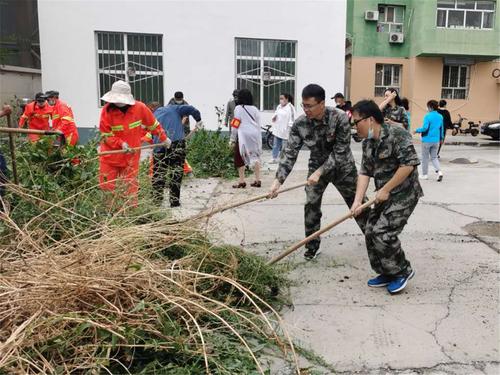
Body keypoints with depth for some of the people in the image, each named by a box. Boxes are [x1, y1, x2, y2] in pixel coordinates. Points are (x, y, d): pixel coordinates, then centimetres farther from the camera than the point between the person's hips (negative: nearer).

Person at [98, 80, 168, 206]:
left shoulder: (140, 107, -8)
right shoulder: (107, 109, -10)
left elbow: (153, 124, 8)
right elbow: (105, 134, -7)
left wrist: (163, 138, 16)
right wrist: (121, 144, -20)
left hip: (131, 157, 0)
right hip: (110, 156, 0)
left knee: (131, 187, 7)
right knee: (106, 187, 6)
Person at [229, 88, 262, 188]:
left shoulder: (239, 108, -4)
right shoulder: (255, 109, 10)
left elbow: (235, 125, -6)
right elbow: (258, 124, 11)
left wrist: (233, 139, -1)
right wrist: (258, 138, 17)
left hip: (243, 136, -5)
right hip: (255, 135, 5)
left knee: (240, 158, 4)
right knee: (255, 157, 11)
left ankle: (241, 181, 3)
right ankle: (258, 180, 11)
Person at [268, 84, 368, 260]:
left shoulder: (340, 118, -27)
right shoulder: (300, 124, -19)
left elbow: (340, 151, -26)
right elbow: (290, 153, -19)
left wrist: (320, 172, -31)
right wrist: (278, 180, -29)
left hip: (342, 167, -2)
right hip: (316, 167, 2)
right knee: (311, 206, -6)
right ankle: (312, 245, 13)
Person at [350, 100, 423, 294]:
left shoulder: (397, 134, -18)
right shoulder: (368, 143, 7)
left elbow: (409, 164, -24)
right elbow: (364, 172, 3)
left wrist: (386, 189, -21)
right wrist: (357, 201, -8)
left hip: (404, 194, -8)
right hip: (385, 196, 9)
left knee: (383, 232, -14)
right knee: (370, 231, 5)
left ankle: (403, 271, 10)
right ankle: (387, 274, 22)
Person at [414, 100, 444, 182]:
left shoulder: (427, 116, -14)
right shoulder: (440, 117, 6)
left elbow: (425, 128, -20)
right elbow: (442, 128, 13)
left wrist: (417, 130, -4)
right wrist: (441, 138, 25)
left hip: (427, 140, -5)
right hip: (436, 140, 6)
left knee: (425, 158, 8)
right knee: (434, 157, 15)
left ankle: (424, 174, 16)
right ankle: (439, 171, -5)